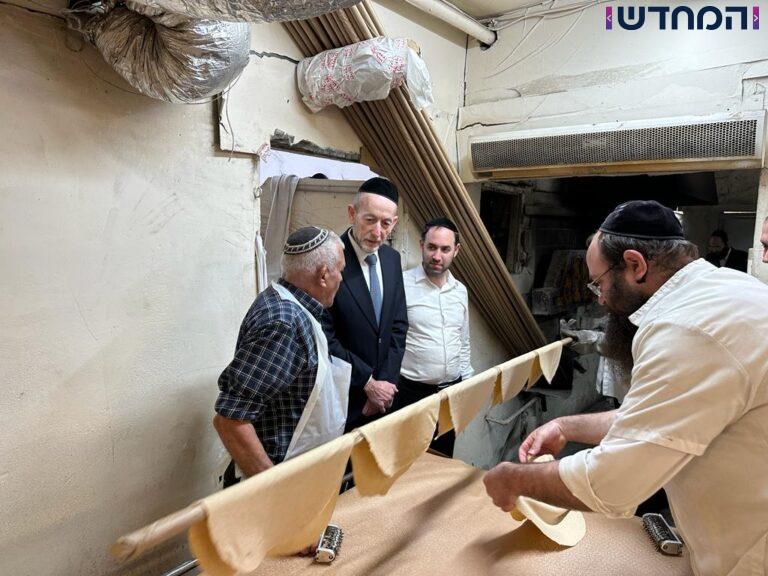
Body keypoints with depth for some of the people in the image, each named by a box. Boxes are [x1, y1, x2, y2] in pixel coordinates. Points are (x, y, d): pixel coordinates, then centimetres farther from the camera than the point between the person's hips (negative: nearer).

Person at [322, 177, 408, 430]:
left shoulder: (392, 258, 2)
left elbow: (398, 326, 5)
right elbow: (324, 338, -18)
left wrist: (386, 382, -3)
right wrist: (368, 382, -13)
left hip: (382, 393, 6)